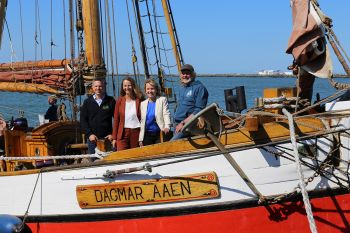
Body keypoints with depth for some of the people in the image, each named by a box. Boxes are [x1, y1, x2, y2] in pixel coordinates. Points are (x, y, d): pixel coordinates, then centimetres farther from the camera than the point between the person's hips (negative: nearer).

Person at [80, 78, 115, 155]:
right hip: (92, 138, 1)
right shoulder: (87, 102, 7)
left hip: (108, 138, -1)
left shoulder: (111, 101, 2)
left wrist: (113, 134, -6)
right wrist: (89, 134, -6)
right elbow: (83, 120, 5)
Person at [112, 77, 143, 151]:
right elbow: (116, 119, 7)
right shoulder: (120, 100, 6)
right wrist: (114, 138, 3)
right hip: (123, 133, 1)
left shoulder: (139, 100, 2)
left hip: (136, 133, 0)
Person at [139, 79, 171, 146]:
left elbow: (166, 115, -7)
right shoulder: (143, 104, 14)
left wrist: (167, 127, -27)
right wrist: (140, 139, 10)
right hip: (147, 135, 4)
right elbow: (142, 122, 14)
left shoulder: (162, 100, 4)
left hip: (160, 134, -3)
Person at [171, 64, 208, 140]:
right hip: (178, 125, 9)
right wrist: (177, 124, 14)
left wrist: (183, 123, -18)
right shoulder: (182, 89, 20)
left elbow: (199, 111, -16)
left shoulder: (199, 88, -7)